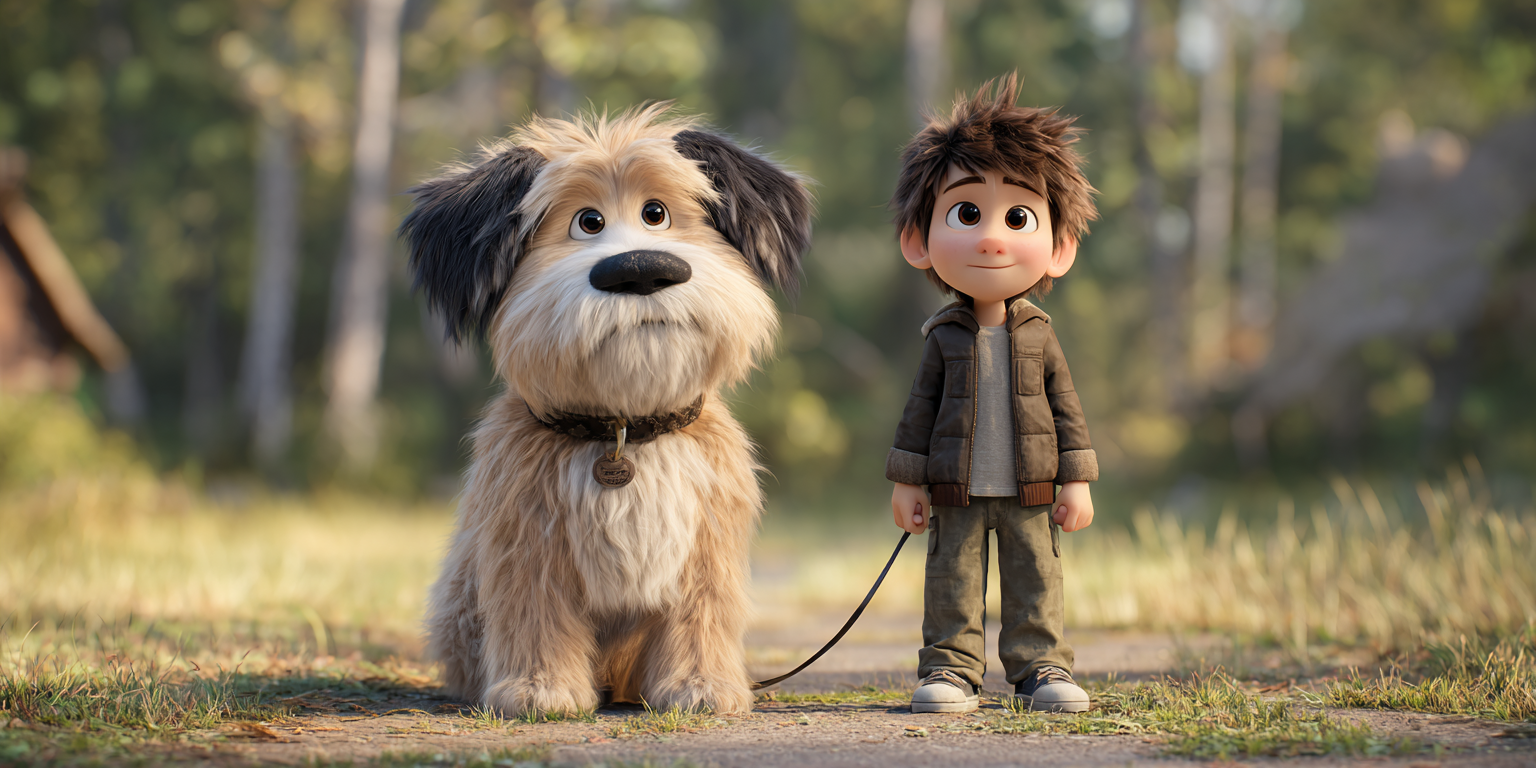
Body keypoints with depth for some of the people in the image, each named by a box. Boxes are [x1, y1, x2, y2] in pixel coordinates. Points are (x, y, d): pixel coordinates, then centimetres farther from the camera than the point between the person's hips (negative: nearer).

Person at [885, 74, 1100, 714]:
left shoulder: (1039, 336, 2)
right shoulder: (945, 338, 0)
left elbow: (1066, 408, 4)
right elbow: (920, 410, 3)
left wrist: (1076, 481, 0)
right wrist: (907, 482, 0)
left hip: (1028, 492, 0)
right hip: (956, 493, 0)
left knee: (1035, 580, 4)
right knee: (953, 581, 2)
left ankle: (1040, 668, 10)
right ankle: (951, 669, 7)